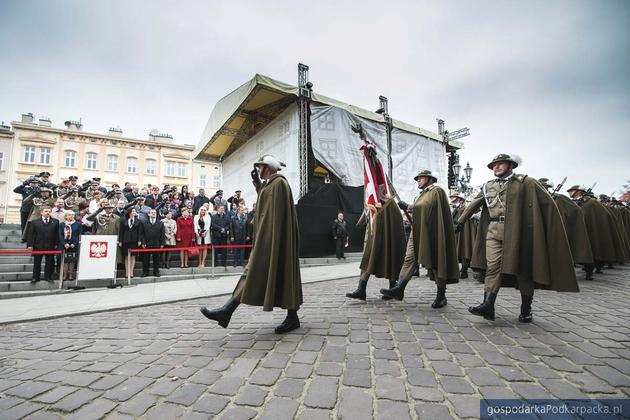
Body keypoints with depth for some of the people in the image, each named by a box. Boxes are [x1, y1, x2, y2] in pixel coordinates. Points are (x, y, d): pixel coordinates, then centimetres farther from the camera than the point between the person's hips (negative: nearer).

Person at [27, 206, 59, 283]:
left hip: (50, 247, 0)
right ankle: (36, 277, 21)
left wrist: (56, 244, -2)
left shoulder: (55, 222, 5)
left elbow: (57, 234, 4)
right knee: (37, 263, 9)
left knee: (50, 262, 6)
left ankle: (48, 276, 18)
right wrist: (30, 245, -6)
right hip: (38, 246, 0)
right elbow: (31, 234, 2)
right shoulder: (34, 222, 4)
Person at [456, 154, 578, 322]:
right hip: (494, 232, 2)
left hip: (518, 232, -2)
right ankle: (488, 305, -12)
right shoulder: (488, 186, 14)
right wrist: (461, 220, 9)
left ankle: (526, 309, 18)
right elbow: (474, 205, 14)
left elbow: (548, 203, 1)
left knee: (523, 269, 6)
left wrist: (553, 231, -4)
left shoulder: (525, 182, 3)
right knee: (493, 267, -7)